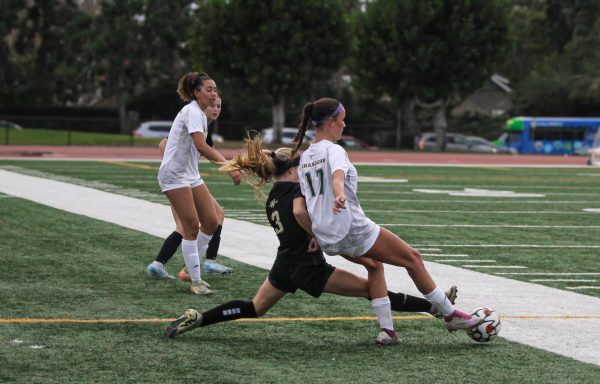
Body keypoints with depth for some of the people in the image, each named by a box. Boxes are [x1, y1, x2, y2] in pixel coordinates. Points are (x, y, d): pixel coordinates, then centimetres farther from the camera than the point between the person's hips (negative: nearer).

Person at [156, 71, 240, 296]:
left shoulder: (201, 114, 12)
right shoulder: (192, 111, -17)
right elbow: (201, 146, -29)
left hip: (191, 174, 9)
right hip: (174, 175, -9)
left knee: (211, 222, 5)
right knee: (191, 226, -10)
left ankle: (192, 270, 19)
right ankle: (195, 281, -3)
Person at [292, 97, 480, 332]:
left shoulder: (304, 158, 13)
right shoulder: (333, 150, -12)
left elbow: (306, 200, 15)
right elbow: (338, 175, -34)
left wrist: (315, 235, 20)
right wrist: (339, 196, -53)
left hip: (326, 240, 9)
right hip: (352, 231, -9)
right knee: (413, 258, 2)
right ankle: (450, 315, 7)